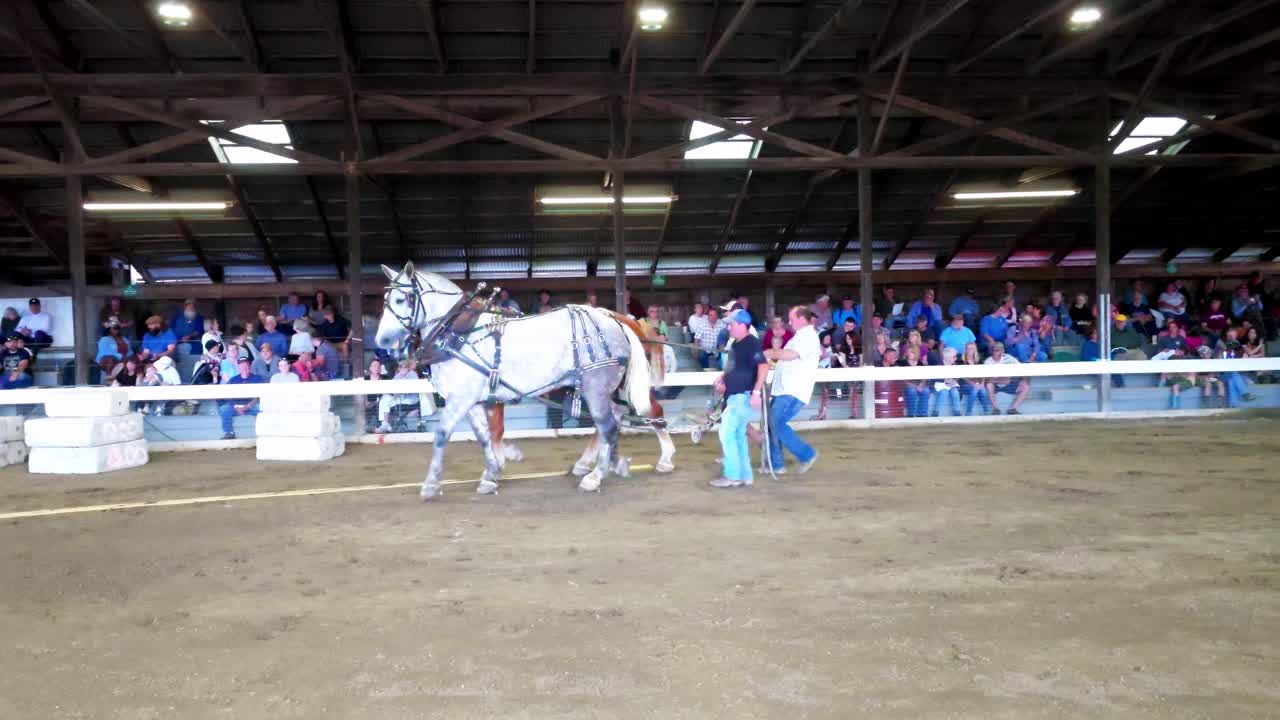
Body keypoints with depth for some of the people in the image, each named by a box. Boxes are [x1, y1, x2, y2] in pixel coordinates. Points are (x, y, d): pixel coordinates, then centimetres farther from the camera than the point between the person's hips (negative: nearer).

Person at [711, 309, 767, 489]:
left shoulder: (751, 343, -15)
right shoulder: (736, 343, 13)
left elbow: (764, 366, -25)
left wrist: (756, 391, -30)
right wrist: (723, 378, 8)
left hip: (743, 396, -10)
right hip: (734, 396, 10)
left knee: (726, 433, -9)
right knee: (738, 435, 13)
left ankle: (733, 476, -2)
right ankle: (744, 475, 20)